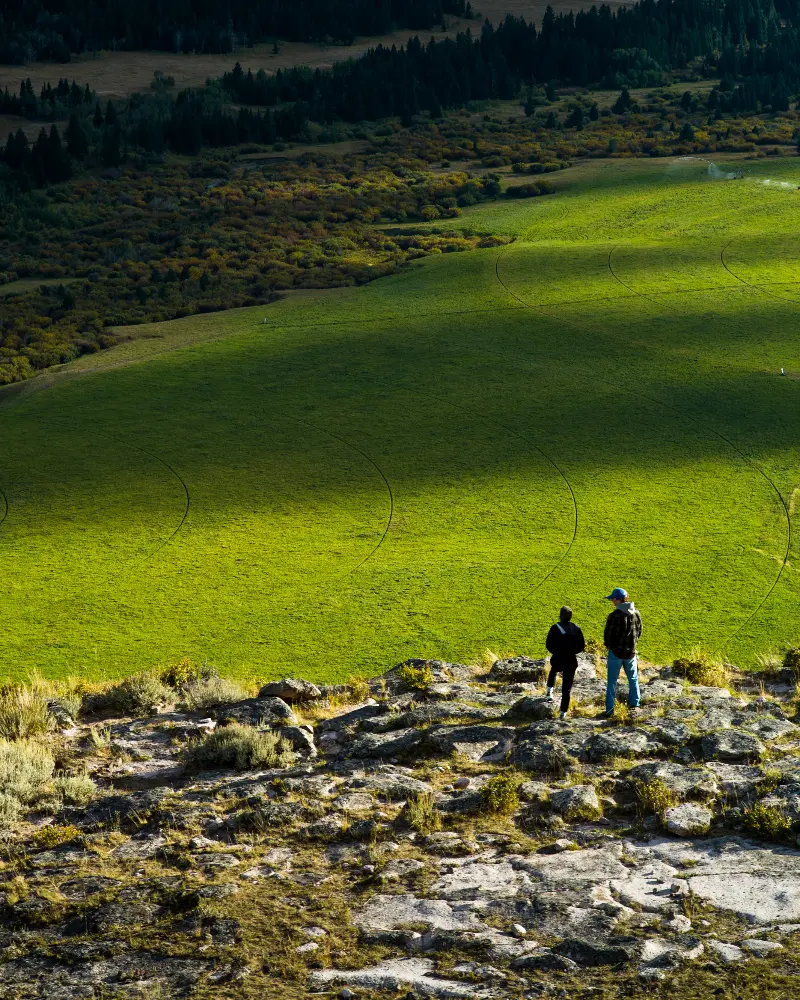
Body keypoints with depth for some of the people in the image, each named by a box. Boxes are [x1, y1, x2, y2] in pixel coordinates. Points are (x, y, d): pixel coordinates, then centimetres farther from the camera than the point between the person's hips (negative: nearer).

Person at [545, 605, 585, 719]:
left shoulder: (555, 628, -11)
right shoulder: (576, 629, -2)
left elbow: (549, 645, -11)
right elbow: (581, 646, 1)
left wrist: (556, 652, 7)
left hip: (558, 659, -1)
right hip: (571, 661, 1)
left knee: (554, 671, 38)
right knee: (566, 688, 8)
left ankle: (550, 690, 28)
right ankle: (563, 712, 8)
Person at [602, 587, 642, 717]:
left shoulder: (614, 616, -21)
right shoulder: (636, 613, -3)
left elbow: (608, 634, -14)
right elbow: (639, 631, 7)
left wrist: (608, 645, 6)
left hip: (616, 652, -4)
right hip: (631, 652, 4)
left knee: (612, 681, 4)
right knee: (633, 679, 21)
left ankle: (610, 709, 4)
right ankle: (634, 704, 26)